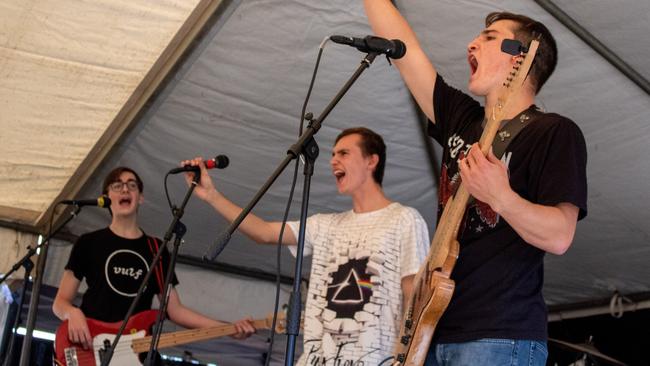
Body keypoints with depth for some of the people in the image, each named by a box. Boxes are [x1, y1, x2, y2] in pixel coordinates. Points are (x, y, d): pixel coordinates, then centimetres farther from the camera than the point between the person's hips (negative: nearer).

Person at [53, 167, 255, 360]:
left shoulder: (157, 249, 14)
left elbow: (175, 310, 11)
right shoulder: (88, 243, 7)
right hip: (89, 348, -2)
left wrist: (229, 328, 0)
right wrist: (73, 313, -16)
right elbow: (60, 301, 8)